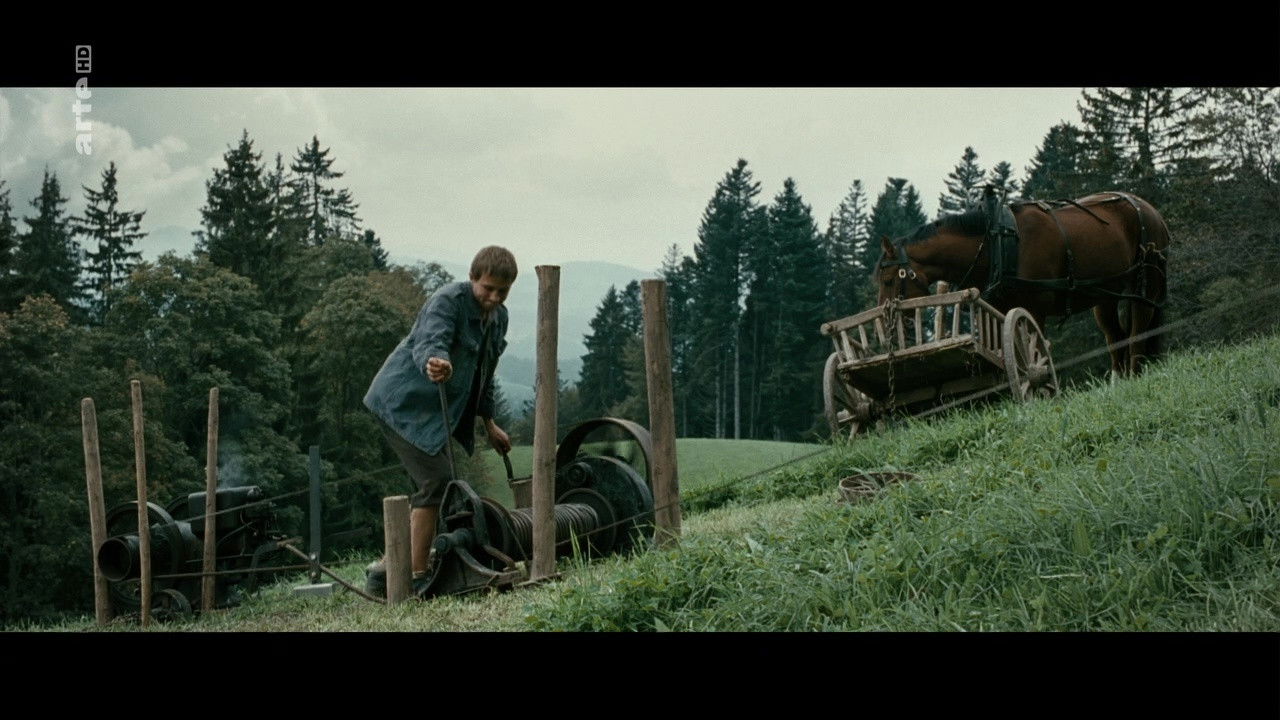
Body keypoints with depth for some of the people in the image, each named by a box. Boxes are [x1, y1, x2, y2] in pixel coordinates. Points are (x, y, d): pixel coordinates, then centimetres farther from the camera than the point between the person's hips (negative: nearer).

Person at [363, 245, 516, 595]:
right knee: (437, 478, -18)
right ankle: (416, 575, -15)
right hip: (403, 401, -10)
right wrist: (434, 363, -61)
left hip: (431, 408, 10)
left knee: (435, 483, 12)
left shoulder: (498, 317, 8)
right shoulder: (448, 301, -19)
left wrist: (489, 424, 24)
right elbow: (428, 342, -38)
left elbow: (484, 373, 21)